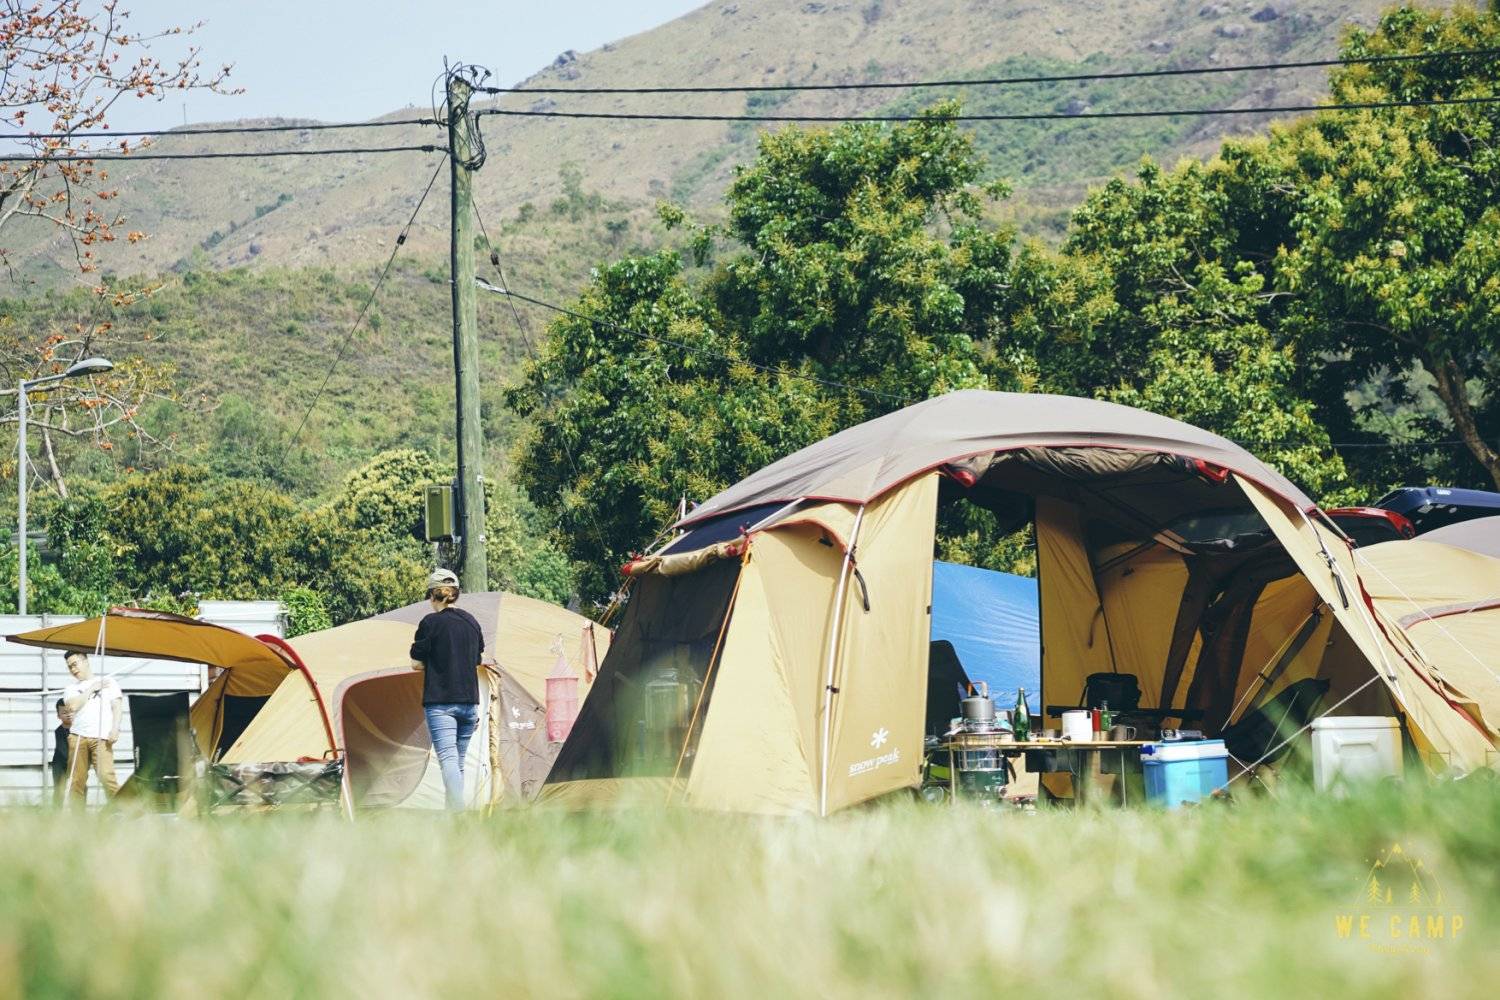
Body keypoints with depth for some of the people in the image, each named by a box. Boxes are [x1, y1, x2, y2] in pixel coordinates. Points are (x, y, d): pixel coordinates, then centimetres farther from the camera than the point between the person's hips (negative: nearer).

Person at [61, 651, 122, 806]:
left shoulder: (108, 682, 17)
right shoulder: (71, 688, 20)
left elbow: (117, 706, 8)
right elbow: (73, 706, 0)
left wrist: (115, 728, -7)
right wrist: (92, 688, 5)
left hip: (101, 737, -3)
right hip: (78, 736, 3)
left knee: (106, 775, -19)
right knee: (76, 780, -4)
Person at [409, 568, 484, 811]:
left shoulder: (430, 623, -8)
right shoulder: (472, 622, 10)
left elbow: (417, 664, -3)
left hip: (440, 702, -6)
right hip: (469, 700, 6)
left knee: (448, 759, -13)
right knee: (459, 760, 14)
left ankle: (458, 816, -27)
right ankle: (454, 808, 18)